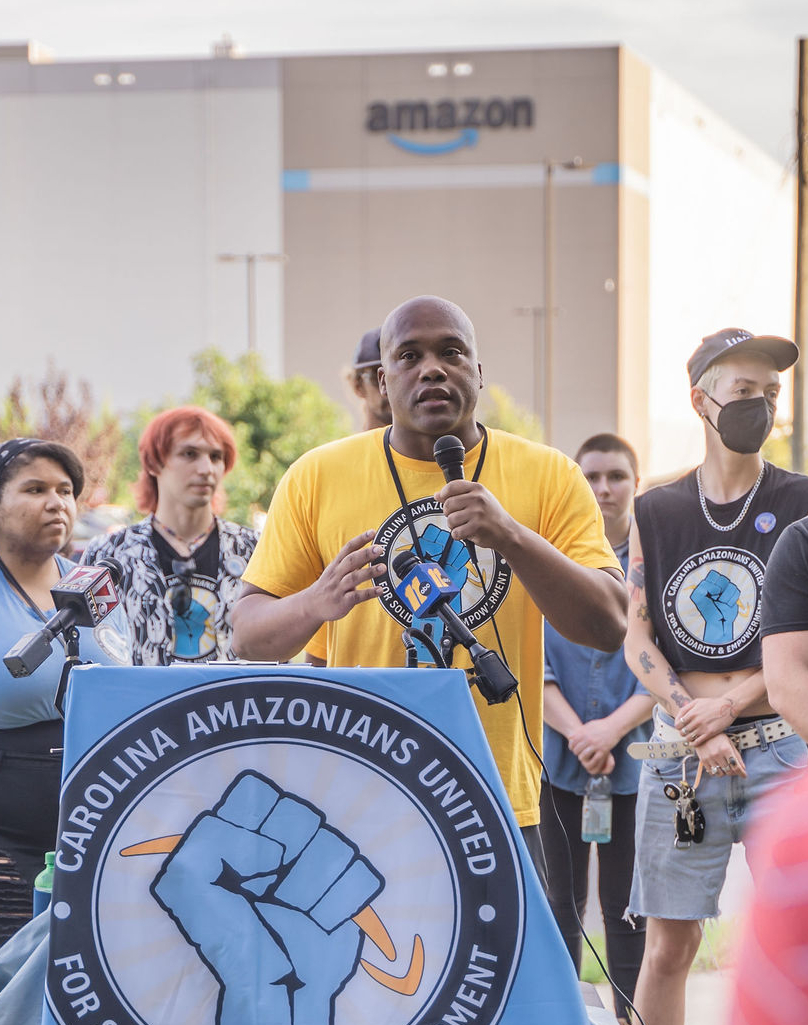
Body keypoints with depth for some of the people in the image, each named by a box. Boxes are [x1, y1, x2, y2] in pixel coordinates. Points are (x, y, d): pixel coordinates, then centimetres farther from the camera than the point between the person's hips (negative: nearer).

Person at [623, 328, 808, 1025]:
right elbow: (637, 640, 6)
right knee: (668, 946, 4)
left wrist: (727, 706, -11)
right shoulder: (655, 514, 10)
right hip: (679, 753, 2)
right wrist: (697, 723, -8)